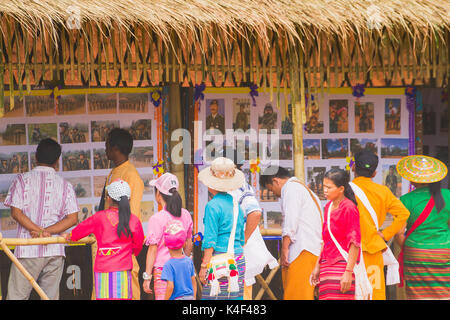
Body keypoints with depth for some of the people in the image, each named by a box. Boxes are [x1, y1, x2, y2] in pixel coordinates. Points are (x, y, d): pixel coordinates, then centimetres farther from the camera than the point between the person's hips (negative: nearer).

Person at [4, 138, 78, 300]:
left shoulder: (22, 180, 1)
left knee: (17, 296, -1)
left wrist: (39, 231, -11)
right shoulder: (65, 185, 8)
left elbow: (16, 212, -7)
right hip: (55, 250, 3)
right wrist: (47, 232, -8)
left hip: (28, 249, -3)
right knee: (51, 297, 6)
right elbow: (72, 218, -1)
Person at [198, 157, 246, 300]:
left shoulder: (213, 206, -10)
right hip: (238, 259, 8)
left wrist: (204, 266, -11)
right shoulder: (236, 204, 12)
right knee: (236, 296, 8)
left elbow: (210, 241, -13)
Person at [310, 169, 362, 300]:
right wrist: (317, 266, 20)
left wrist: (348, 272, -18)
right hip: (327, 267, 7)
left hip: (342, 266, -7)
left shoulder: (349, 209, -11)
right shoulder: (328, 206, 14)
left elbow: (354, 243, -14)